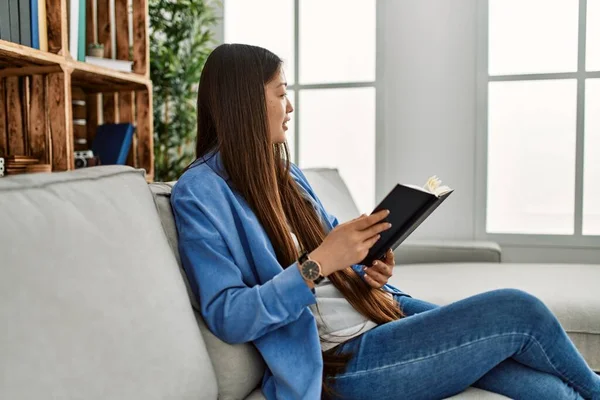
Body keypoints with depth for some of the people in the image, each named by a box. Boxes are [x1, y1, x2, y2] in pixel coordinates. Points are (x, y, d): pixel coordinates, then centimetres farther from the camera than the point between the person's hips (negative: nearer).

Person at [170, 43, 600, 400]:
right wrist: (318, 265, -26)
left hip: (383, 318, 7)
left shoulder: (284, 173, 14)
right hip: (342, 362, -7)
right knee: (519, 311, -12)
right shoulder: (200, 194, -11)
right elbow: (226, 317, -18)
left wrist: (370, 274, -3)